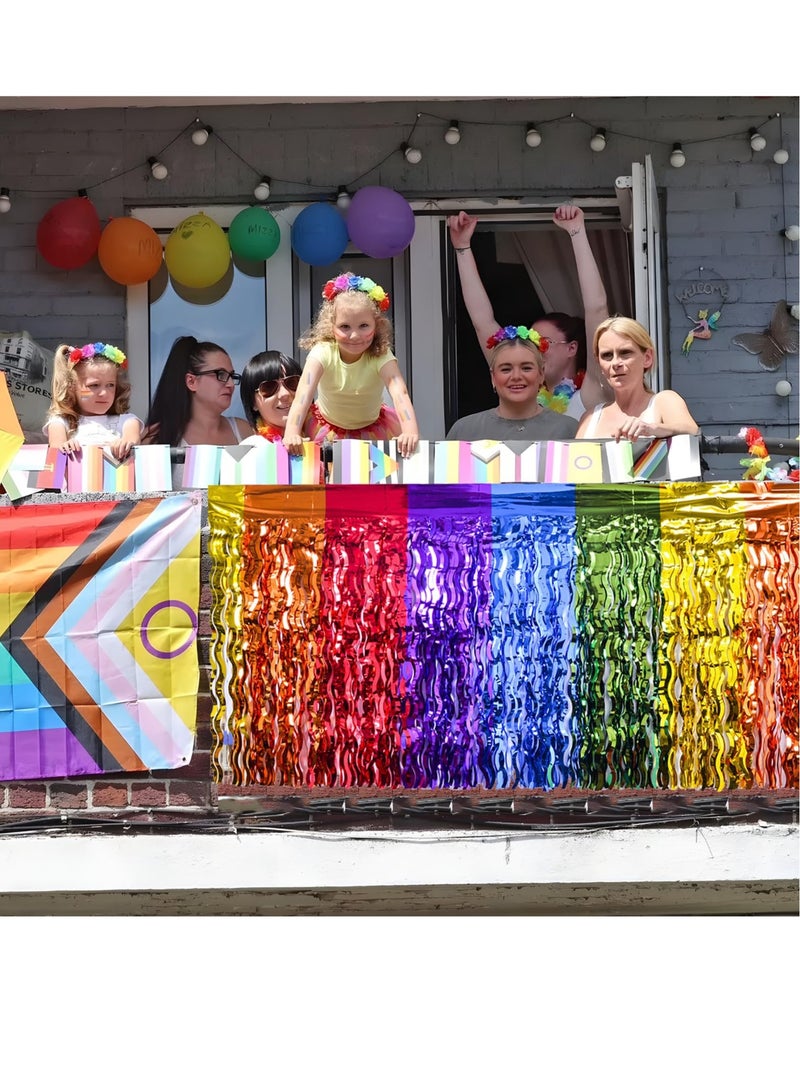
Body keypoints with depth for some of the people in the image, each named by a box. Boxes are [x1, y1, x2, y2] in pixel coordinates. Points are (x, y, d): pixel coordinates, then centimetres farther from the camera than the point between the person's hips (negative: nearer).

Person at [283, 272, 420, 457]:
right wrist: (291, 433, -60)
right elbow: (303, 394, -42)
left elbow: (399, 393, -43)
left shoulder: (381, 356, -27)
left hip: (373, 427, 1)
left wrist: (411, 431, -62)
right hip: (327, 428, -1)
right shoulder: (322, 353, -28)